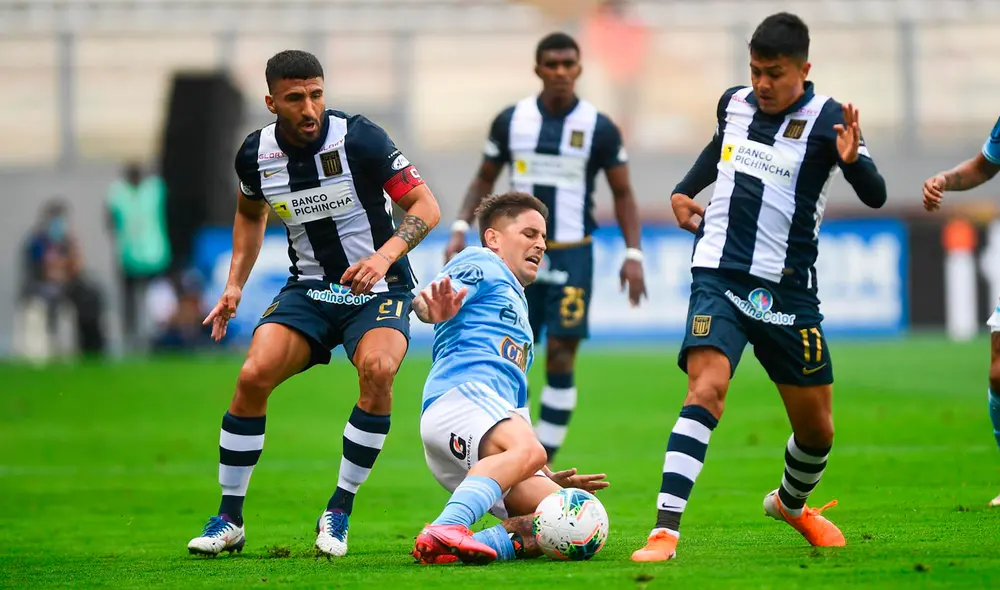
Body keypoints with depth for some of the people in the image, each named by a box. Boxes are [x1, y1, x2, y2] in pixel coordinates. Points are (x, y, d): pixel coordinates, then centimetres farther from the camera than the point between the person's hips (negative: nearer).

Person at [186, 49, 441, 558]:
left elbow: (425, 207, -13)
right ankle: (229, 519, -3)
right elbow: (250, 213, 19)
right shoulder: (255, 154, -4)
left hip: (377, 287, -3)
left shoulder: (359, 139, -17)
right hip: (308, 287, 3)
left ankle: (339, 513, -16)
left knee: (377, 369, -32)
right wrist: (234, 284, 10)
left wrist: (385, 255, -28)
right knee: (254, 375, -20)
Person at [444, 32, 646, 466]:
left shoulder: (599, 129, -2)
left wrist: (633, 254, -4)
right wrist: (460, 230, 1)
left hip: (572, 255, -2)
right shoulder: (511, 121, 3)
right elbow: (484, 179, 14)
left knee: (561, 358, -7)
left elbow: (623, 193, 5)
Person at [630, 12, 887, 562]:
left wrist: (852, 159, -39)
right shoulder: (733, 104, 5)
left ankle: (791, 503, 43)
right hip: (719, 277, 1)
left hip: (787, 290, 0)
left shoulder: (827, 120, -8)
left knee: (817, 428, 10)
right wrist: (684, 191, 19)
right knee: (706, 391, -24)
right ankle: (664, 532, -31)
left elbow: (875, 196, -20)